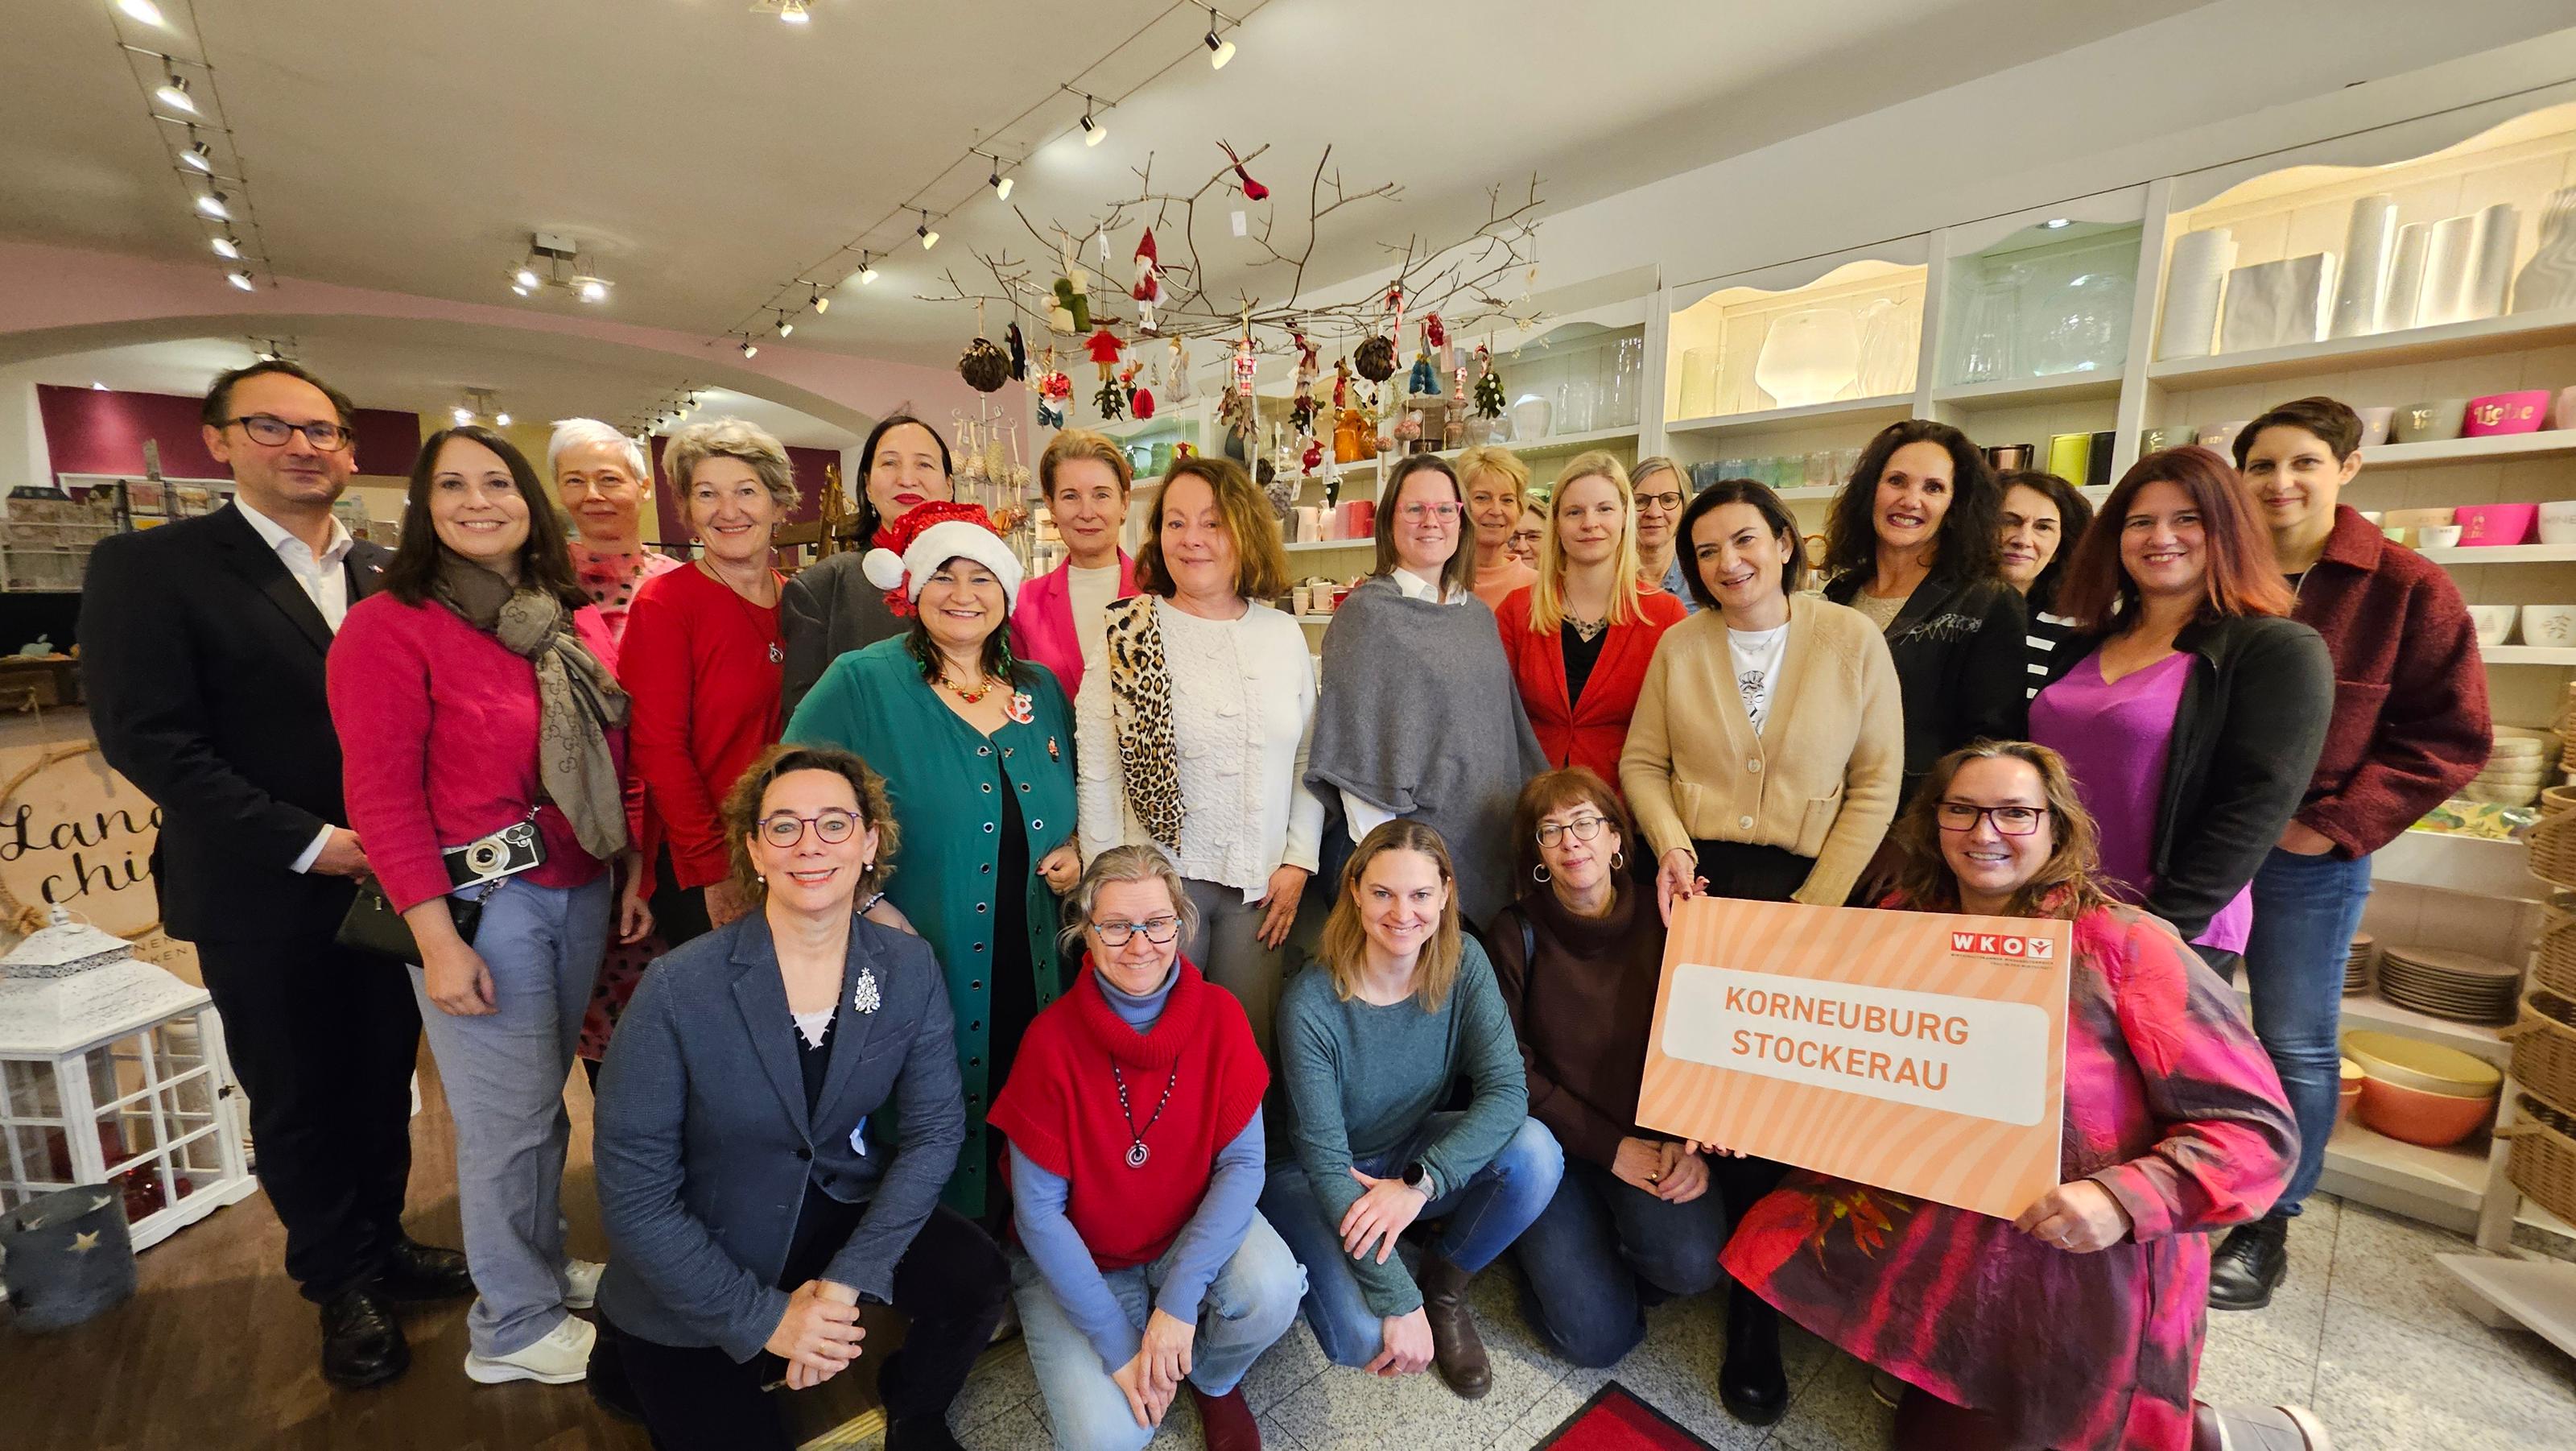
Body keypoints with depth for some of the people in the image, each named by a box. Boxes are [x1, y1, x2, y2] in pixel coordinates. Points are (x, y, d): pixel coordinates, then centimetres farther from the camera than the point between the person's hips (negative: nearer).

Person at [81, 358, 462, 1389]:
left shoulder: (387, 575, 6)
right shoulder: (150, 567, -6)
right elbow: (147, 737, -13)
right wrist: (306, 841, -18)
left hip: (391, 882, 3)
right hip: (264, 898, -3)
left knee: (384, 1084, 16)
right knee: (295, 1101, 13)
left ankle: (381, 1243, 37)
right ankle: (340, 1282, 32)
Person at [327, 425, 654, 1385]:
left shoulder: (577, 625, 7)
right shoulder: (389, 626, -9)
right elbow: (382, 796, -12)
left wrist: (632, 876, 9)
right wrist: (437, 938, -15)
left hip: (580, 893, 5)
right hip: (481, 904, -5)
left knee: (543, 1101, 18)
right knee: (508, 1117, 6)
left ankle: (544, 1267, 39)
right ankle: (514, 1325, 27)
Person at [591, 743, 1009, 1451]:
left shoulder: (909, 968, -13)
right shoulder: (678, 989, -22)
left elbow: (935, 1129, -9)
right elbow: (634, 1191, -16)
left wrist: (846, 1280, -17)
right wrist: (764, 1318, -15)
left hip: (844, 1209, 2)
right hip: (697, 1271, -2)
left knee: (977, 1282, -19)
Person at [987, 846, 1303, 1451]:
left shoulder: (1220, 1016, -16)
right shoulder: (1052, 1039, -21)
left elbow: (1243, 1162, -14)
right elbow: (1039, 1208, -15)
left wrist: (1180, 1298, -24)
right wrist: (1117, 1343, -16)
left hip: (1194, 1227, 1)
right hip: (1077, 1257, -1)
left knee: (1273, 1292, -26)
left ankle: (1212, 1379, 9)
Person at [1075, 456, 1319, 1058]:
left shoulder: (1283, 634, 6)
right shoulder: (1125, 636, -4)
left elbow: (1307, 759, 10)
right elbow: (1097, 776, -4)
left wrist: (1298, 861, 3)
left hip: (1259, 885, 3)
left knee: (1249, 1049, 11)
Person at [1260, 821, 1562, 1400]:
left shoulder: (1464, 964, -15)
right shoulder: (1311, 1003, -27)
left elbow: (1506, 1090, -22)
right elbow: (1326, 1161, -23)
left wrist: (1418, 1184, -33)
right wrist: (1400, 1304, -24)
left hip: (1419, 1152, 4)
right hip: (1317, 1177, -3)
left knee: (1535, 1152, -24)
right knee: (1361, 1335, -26)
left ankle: (1444, 1285, 3)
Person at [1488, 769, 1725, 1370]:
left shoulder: (1661, 921, -2)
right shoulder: (1517, 933, -9)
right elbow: (1511, 1070, -8)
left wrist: (1689, 1143, -14)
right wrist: (1611, 1148, -13)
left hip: (1654, 1136, 2)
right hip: (1558, 1140, -2)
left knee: (1690, 1262, -26)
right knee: (1597, 1335, -14)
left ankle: (1613, 1247, 8)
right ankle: (1555, 1252, 18)